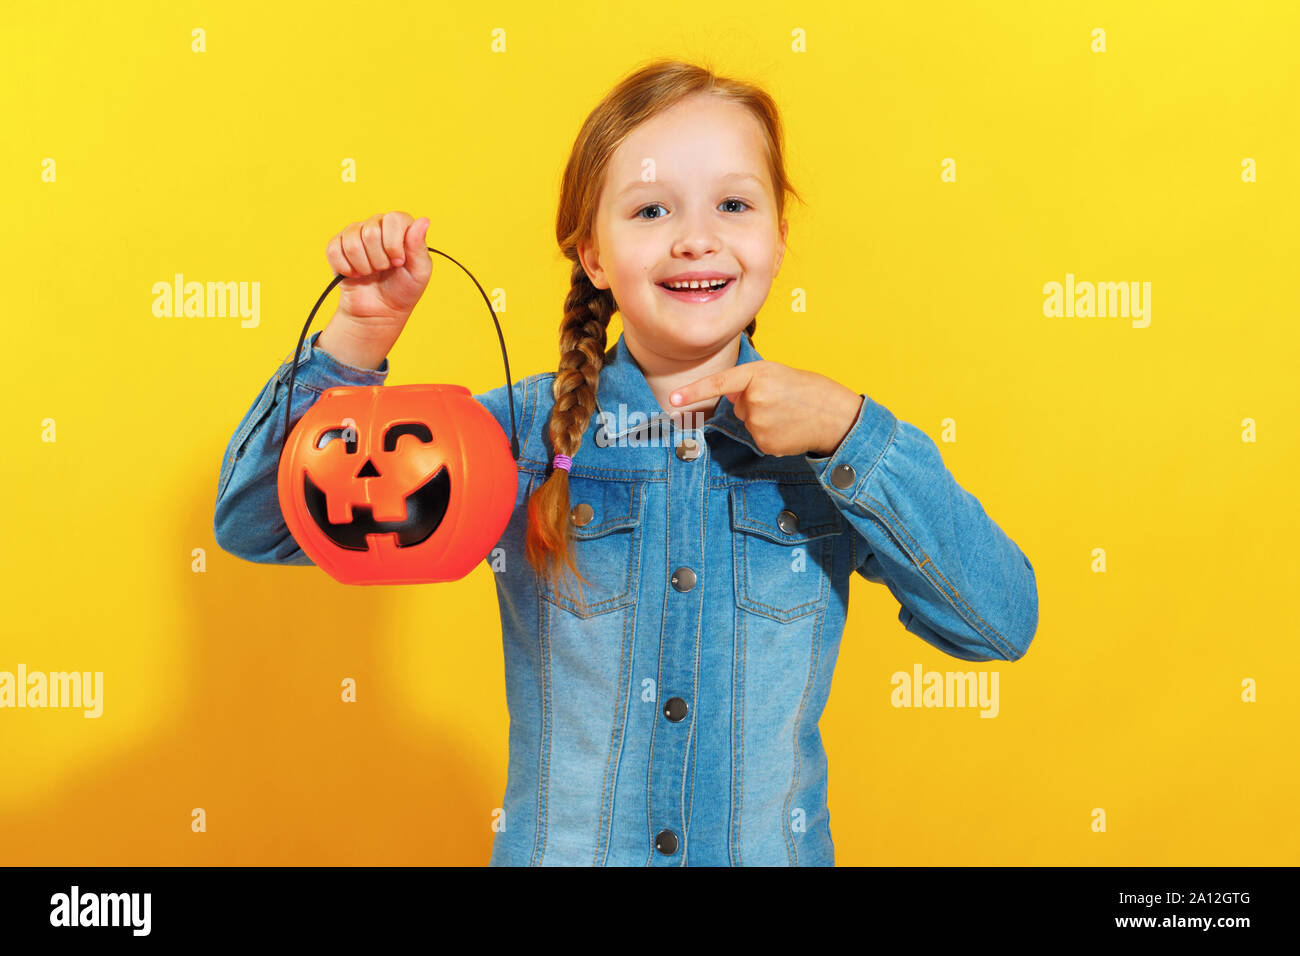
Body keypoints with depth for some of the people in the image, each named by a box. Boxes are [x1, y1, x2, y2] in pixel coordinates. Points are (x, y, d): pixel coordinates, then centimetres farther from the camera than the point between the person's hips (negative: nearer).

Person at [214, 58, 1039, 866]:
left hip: (776, 850, 1)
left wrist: (850, 434, -21)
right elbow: (259, 523, -10)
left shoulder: (836, 438, -7)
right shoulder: (522, 435, -9)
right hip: (554, 850, 0)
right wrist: (360, 336, -23)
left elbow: (1003, 623, -15)